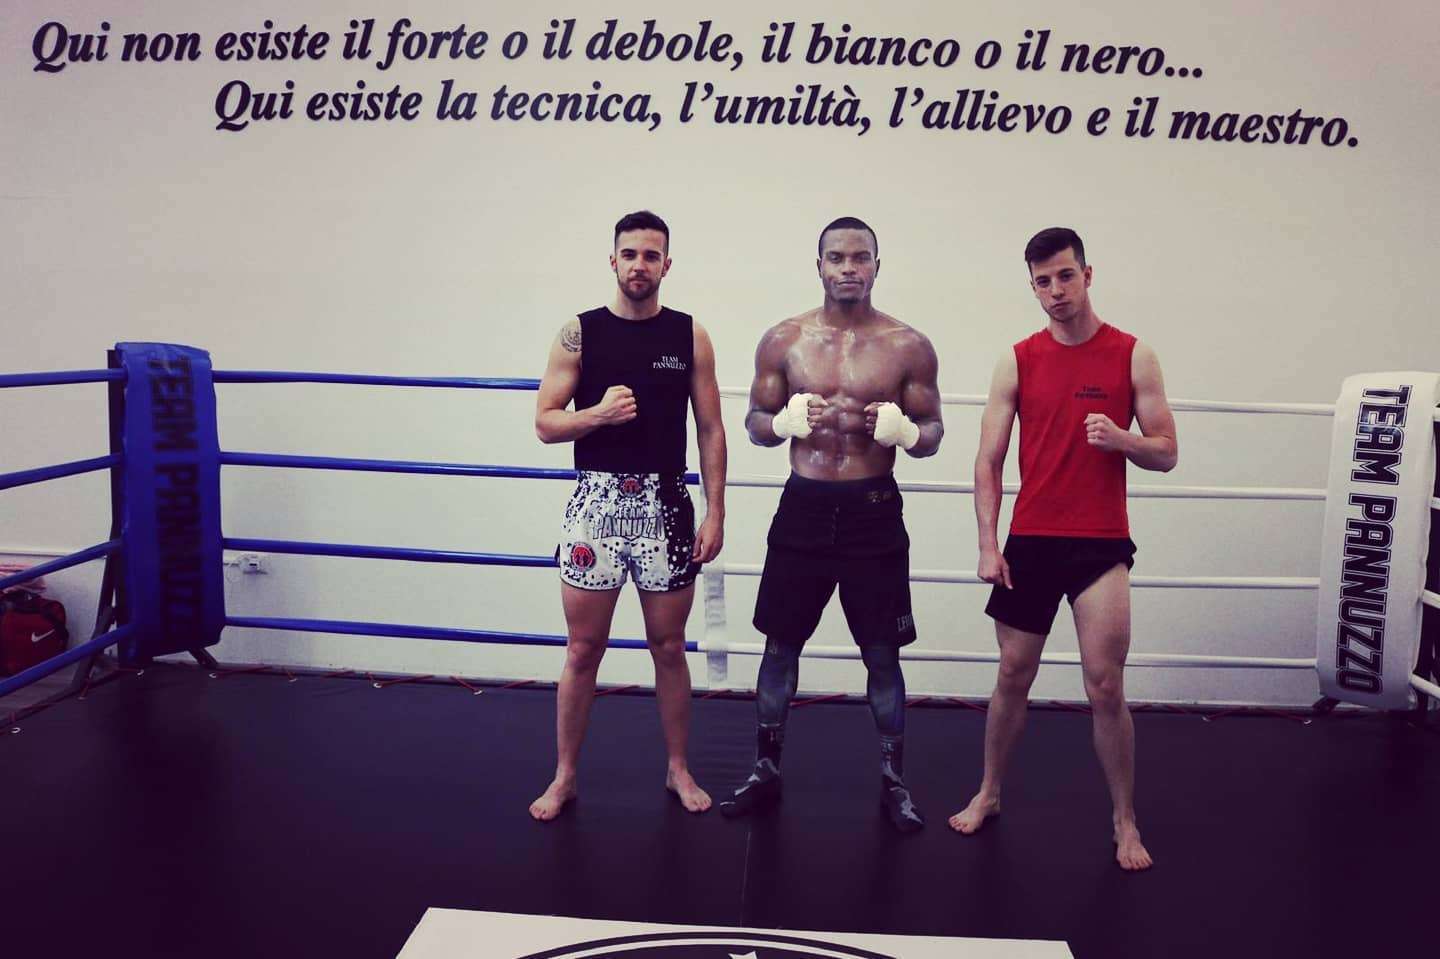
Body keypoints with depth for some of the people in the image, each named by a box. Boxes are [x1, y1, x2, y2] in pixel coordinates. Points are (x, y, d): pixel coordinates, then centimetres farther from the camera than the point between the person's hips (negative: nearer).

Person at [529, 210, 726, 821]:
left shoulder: (690, 336, 3)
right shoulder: (579, 333, 1)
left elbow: (710, 430, 4)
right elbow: (546, 424, 1)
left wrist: (715, 512, -2)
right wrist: (598, 412, -18)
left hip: (665, 504, 1)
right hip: (597, 502, 0)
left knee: (668, 646, 10)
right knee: (583, 649, 6)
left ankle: (678, 769, 27)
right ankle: (564, 776, 22)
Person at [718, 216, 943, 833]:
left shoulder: (908, 347, 0)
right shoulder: (783, 340, 3)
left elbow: (932, 434, 5)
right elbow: (754, 423, 8)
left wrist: (903, 430, -18)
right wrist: (786, 421, -15)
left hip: (874, 512, -1)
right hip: (803, 508, 1)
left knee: (882, 654, 6)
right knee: (780, 644, 9)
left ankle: (894, 781, 23)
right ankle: (765, 771, 25)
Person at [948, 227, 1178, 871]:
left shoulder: (1132, 356, 0)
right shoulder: (1018, 361, 3)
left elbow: (1166, 454, 2)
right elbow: (989, 461, 3)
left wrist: (1119, 438, -19)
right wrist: (988, 545, -4)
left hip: (1101, 541, -2)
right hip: (1030, 540, 2)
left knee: (1105, 685, -4)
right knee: (1013, 675, 12)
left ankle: (1126, 823, 13)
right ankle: (989, 793, 29)